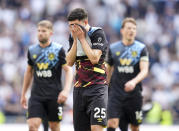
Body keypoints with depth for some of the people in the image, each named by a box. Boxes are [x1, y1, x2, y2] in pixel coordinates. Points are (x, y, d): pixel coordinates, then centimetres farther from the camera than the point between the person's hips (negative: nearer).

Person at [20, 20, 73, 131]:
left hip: (54, 95, -2)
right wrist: (23, 94, 20)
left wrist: (66, 90, -20)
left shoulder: (58, 49, -4)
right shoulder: (32, 50, 8)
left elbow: (68, 70, -6)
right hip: (36, 95, 2)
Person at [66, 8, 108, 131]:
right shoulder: (73, 36, 11)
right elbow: (70, 62, 4)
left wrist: (82, 38, -13)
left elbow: (94, 59, -19)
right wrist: (75, 40, -5)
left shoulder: (97, 33, -8)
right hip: (79, 87, 6)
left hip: (97, 87, -6)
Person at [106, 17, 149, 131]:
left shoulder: (141, 48, 0)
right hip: (116, 93, 0)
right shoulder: (113, 48, 5)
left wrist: (134, 81, -29)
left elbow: (144, 71, -11)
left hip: (134, 94, 0)